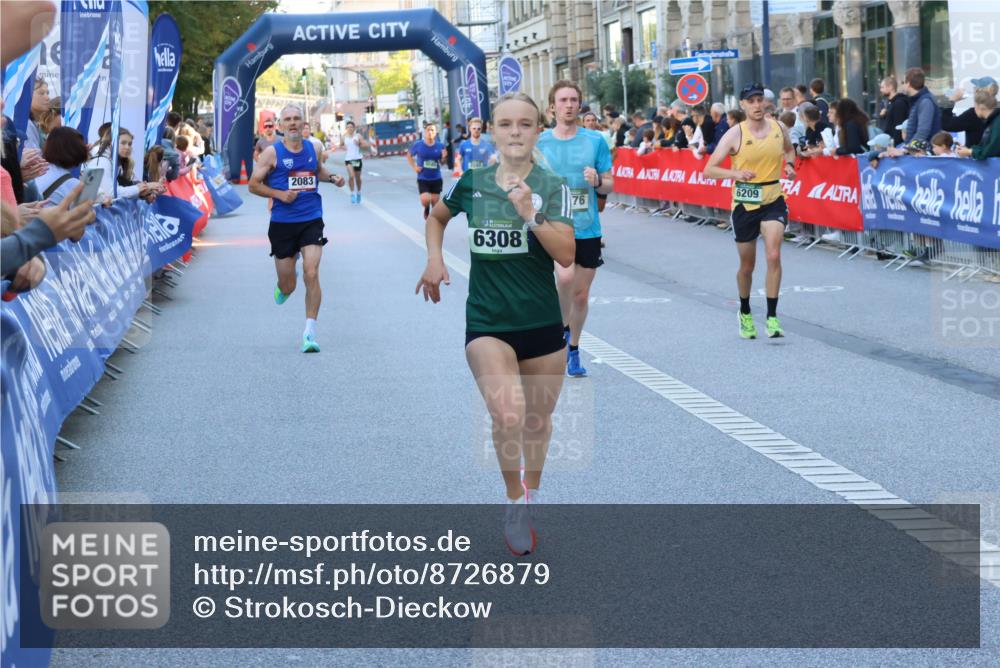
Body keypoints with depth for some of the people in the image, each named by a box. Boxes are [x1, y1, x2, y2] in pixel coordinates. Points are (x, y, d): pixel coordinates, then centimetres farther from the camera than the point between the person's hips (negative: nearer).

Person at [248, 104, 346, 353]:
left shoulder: (312, 148, 7)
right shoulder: (272, 152, -4)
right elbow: (254, 184, -1)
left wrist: (332, 178, 8)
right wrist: (279, 194, -14)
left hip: (312, 220, 1)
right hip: (282, 223, -1)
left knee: (311, 275, -15)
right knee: (287, 286, 6)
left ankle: (309, 333, -10)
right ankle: (282, 288, 47)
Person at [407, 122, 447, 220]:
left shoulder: (440, 146, -4)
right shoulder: (418, 145, -7)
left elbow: (442, 162, 5)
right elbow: (409, 156, 10)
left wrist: (444, 157, -17)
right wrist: (414, 167, -2)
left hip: (436, 179, 2)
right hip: (422, 179, -1)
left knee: (435, 202, 6)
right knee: (425, 200, -16)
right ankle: (426, 209, 20)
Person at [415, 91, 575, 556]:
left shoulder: (552, 186, -6)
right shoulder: (472, 182, 1)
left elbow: (566, 256, -17)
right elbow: (437, 216, 23)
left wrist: (530, 213, -29)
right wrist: (434, 259, 8)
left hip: (541, 324, 0)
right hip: (486, 324, 0)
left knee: (537, 419, 15)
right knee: (508, 414, -23)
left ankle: (532, 493, 42)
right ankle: (514, 501, -1)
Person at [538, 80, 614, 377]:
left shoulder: (595, 141, 1)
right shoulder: (539, 143, 1)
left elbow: (609, 185, 6)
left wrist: (598, 180, -15)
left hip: (587, 227, 2)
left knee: (581, 294, 9)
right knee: (565, 277, -28)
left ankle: (573, 350, 30)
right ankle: (562, 327, 0)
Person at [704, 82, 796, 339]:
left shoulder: (778, 128, 0)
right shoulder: (735, 134, -10)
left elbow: (789, 149, 24)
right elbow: (709, 170, -12)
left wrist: (789, 164, 2)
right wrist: (735, 173, -28)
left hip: (773, 202, 1)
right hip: (744, 204, -1)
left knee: (774, 256, -18)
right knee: (747, 265, 10)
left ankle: (772, 318, -13)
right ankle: (745, 312, 36)